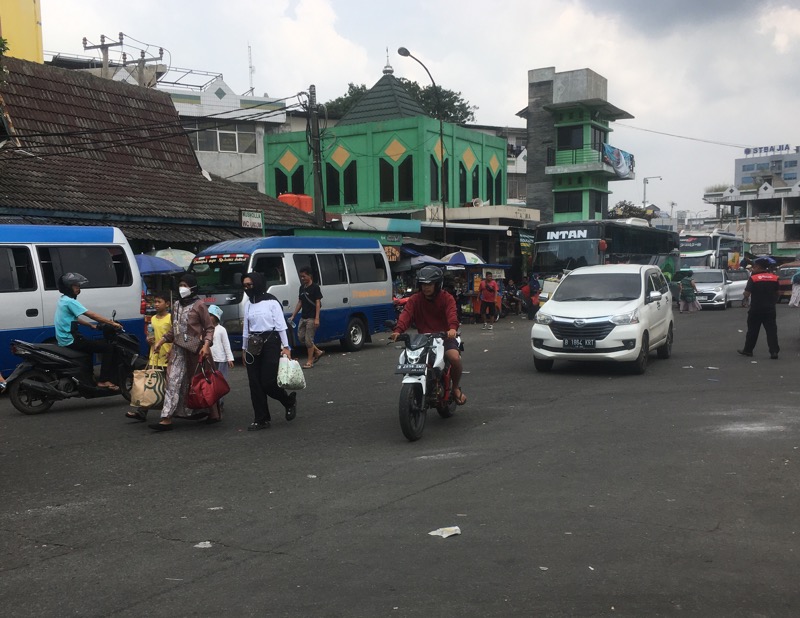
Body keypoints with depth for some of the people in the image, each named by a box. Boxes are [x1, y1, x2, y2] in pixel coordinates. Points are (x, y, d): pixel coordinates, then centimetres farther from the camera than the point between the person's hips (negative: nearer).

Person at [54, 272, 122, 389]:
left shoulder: (64, 300, 15)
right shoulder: (70, 301, -17)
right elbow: (91, 315, -20)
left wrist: (91, 325, 17)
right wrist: (111, 323, -17)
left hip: (65, 340, 10)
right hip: (71, 341, -10)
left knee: (92, 344, 34)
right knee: (108, 347, -11)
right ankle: (103, 380, -12)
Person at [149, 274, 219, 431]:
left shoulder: (199, 305, -6)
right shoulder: (176, 305, 13)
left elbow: (209, 327, -6)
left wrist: (206, 344, -19)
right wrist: (162, 340, 9)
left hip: (195, 350, -5)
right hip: (179, 350, 6)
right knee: (173, 382, -3)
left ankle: (214, 413, 21)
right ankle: (166, 419, -5)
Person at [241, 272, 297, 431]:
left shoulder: (271, 302, -5)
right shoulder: (248, 304, 12)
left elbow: (281, 326, -6)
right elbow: (246, 328, 17)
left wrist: (286, 347, -10)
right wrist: (244, 349, 16)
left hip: (270, 343, -6)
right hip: (253, 345, 6)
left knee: (267, 382, -10)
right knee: (255, 383, 1)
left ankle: (290, 401, 18)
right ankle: (261, 419, 9)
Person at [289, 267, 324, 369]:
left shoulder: (315, 287, -9)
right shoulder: (302, 288, 14)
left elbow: (318, 303, -12)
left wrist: (317, 318, -19)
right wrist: (293, 316, 15)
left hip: (311, 318, -8)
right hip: (303, 317, 8)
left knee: (308, 339, -5)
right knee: (301, 336, 8)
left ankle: (310, 361, 5)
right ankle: (318, 352, 23)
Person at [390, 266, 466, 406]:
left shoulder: (447, 298, 0)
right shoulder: (415, 299, 7)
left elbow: (452, 314, -20)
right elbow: (406, 314, -10)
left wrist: (452, 328, -43)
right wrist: (398, 330, -31)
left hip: (444, 336, -2)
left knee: (455, 358, -31)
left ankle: (456, 387, -1)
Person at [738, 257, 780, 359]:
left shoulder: (754, 278, -11)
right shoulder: (774, 277, 2)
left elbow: (747, 293, -14)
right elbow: (778, 293, 8)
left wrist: (744, 301, 5)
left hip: (756, 309, -3)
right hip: (770, 309, 3)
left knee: (752, 330, 9)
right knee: (771, 330, 2)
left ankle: (748, 350, 17)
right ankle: (774, 352, -5)